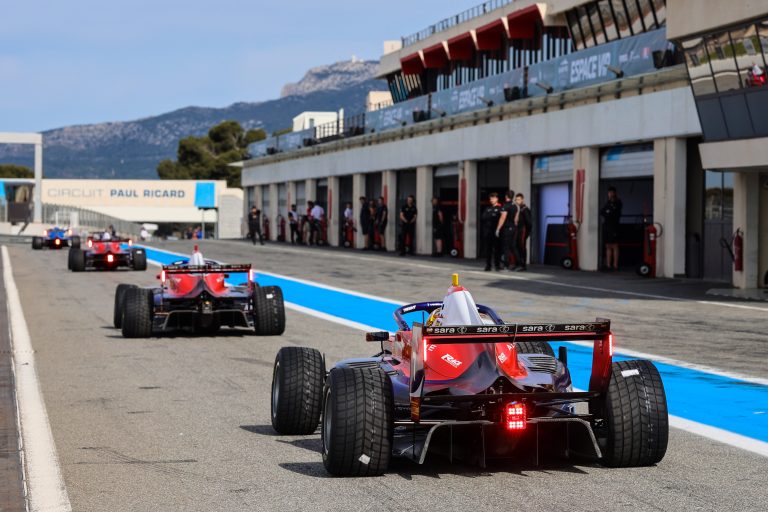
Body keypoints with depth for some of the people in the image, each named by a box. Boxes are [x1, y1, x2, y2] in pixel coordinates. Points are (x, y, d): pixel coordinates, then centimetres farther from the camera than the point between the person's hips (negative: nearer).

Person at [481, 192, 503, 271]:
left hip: (496, 231, -4)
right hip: (487, 231, 4)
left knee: (497, 248, -3)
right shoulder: (487, 208, 18)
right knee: (487, 248, 3)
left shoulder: (500, 208, 2)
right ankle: (488, 265, 6)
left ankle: (497, 265, 2)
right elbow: (483, 217, 9)